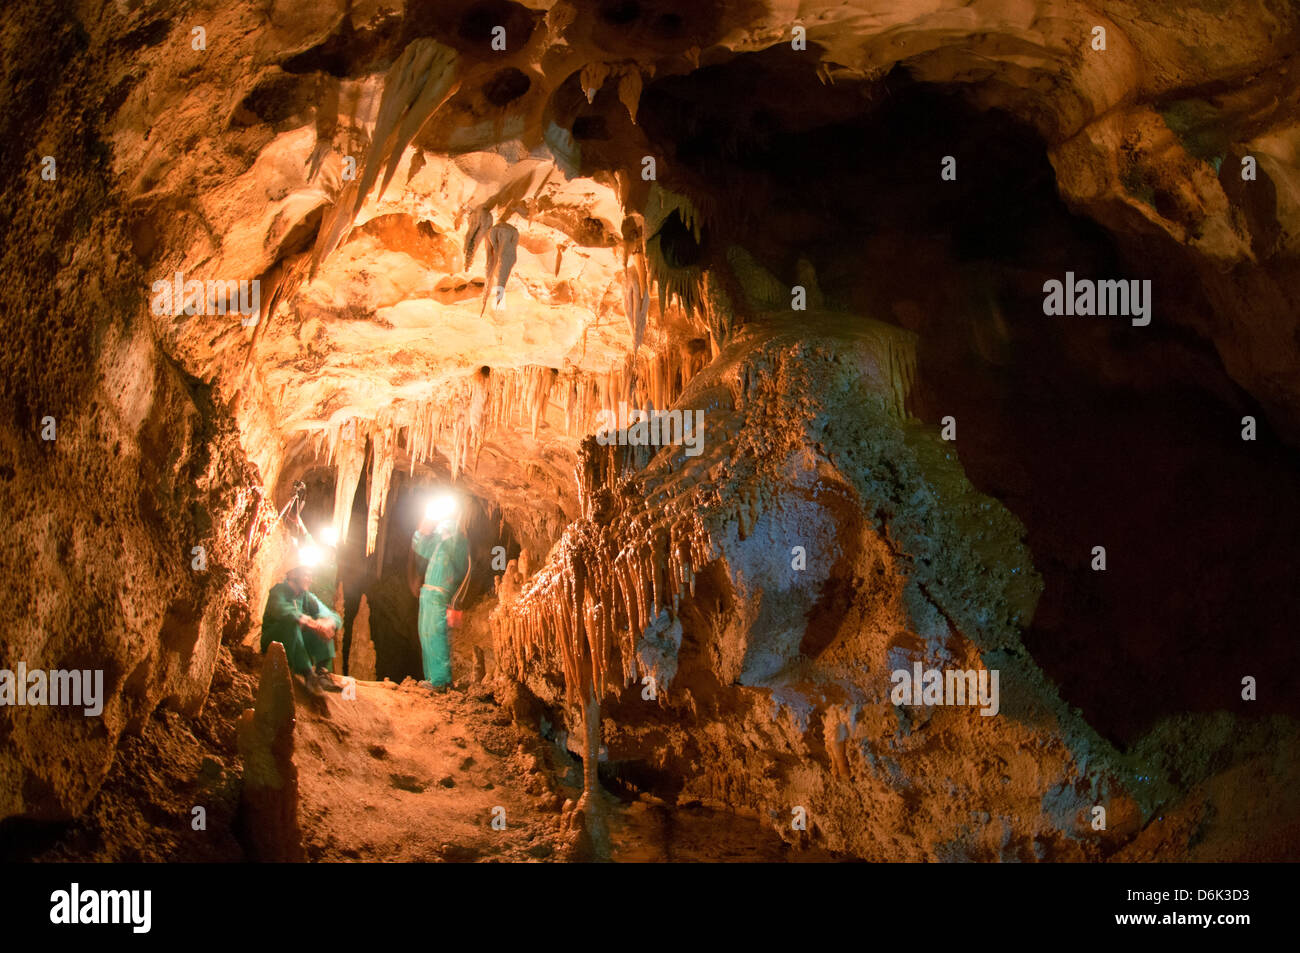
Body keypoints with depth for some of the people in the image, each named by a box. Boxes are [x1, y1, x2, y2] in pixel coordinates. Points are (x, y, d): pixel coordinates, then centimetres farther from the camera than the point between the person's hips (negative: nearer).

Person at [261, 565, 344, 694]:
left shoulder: (307, 597, 8)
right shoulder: (279, 590, -8)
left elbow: (335, 617, -3)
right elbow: (280, 609, -34)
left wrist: (328, 623, -30)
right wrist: (310, 622, -47)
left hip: (297, 645, 6)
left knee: (323, 627, -14)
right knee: (290, 622, -33)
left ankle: (322, 671, -32)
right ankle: (308, 674, -45)